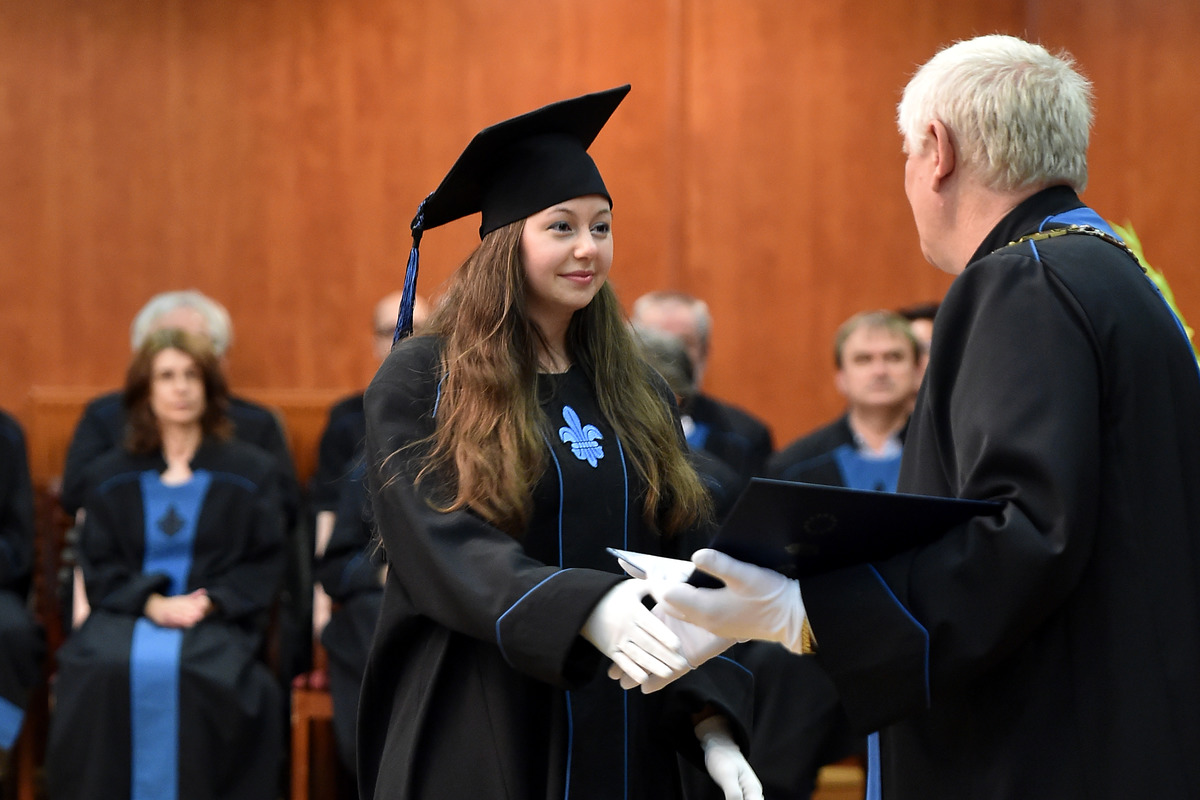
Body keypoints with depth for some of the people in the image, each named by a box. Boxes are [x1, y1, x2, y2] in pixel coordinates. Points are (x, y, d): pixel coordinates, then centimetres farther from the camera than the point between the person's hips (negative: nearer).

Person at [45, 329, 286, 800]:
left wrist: (208, 602, -10)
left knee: (189, 672, -38)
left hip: (218, 619, -1)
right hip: (127, 614, 1)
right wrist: (151, 602, -10)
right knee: (100, 673, -35)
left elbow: (264, 565, 8)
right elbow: (98, 568, 10)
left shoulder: (252, 472, 15)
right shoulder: (110, 477, 19)